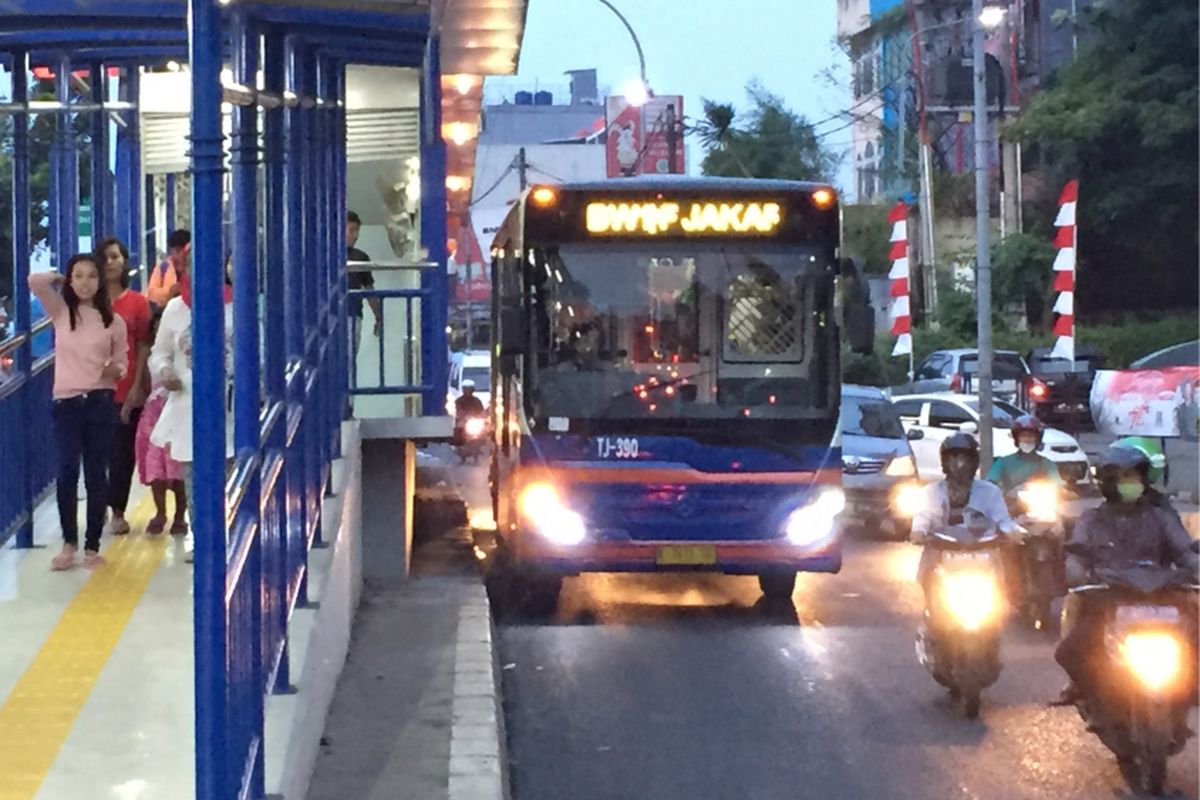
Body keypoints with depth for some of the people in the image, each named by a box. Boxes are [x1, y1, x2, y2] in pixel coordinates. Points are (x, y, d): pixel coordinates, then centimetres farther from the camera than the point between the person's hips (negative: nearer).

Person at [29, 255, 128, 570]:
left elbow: (123, 363, 10)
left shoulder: (114, 322, 5)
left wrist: (115, 370, -12)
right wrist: (61, 278, 10)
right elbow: (35, 281, -5)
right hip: (66, 403, 0)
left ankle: (92, 546, 12)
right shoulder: (60, 313, 6)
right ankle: (69, 542, 6)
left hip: (100, 403, 0)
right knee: (66, 472, -9)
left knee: (96, 475, 3)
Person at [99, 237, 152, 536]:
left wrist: (137, 386, -5)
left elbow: (143, 347, 3)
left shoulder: (137, 302, 3)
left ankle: (118, 512, 14)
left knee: (123, 452, 4)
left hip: (127, 390, 0)